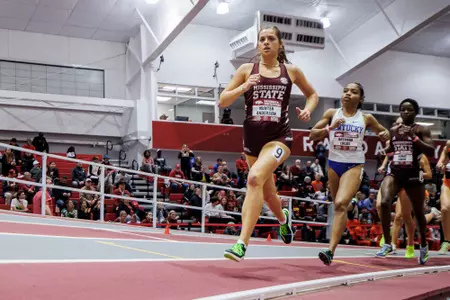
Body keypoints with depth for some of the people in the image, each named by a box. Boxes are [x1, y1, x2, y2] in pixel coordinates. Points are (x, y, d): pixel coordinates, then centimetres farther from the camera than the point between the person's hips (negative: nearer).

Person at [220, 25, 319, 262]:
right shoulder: (247, 70, 4)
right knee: (267, 192, 17)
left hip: (278, 137, -3)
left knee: (255, 178, -28)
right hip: (252, 136, 3)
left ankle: (242, 244, -27)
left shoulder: (291, 71, 4)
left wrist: (308, 109, -1)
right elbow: (222, 102, 0)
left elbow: (312, 94, 21)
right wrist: (244, 87, -16)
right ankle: (283, 218, 53)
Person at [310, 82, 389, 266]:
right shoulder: (332, 113, 5)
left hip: (354, 165, -3)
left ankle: (330, 251, -26)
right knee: (338, 206, 13)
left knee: (341, 203, -21)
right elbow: (312, 135, 3)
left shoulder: (366, 118, 4)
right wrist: (330, 128, -13)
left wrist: (385, 134, -4)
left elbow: (384, 132, 19)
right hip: (334, 163, 3)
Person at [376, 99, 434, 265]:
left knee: (418, 212, 12)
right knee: (384, 202, -24)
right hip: (394, 173, 2)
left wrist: (414, 138, -22)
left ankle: (423, 246, 37)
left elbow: (431, 152, -16)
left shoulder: (421, 130, -4)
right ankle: (387, 244, -14)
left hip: (413, 174, -2)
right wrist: (388, 152, 4)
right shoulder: (393, 130, 9)